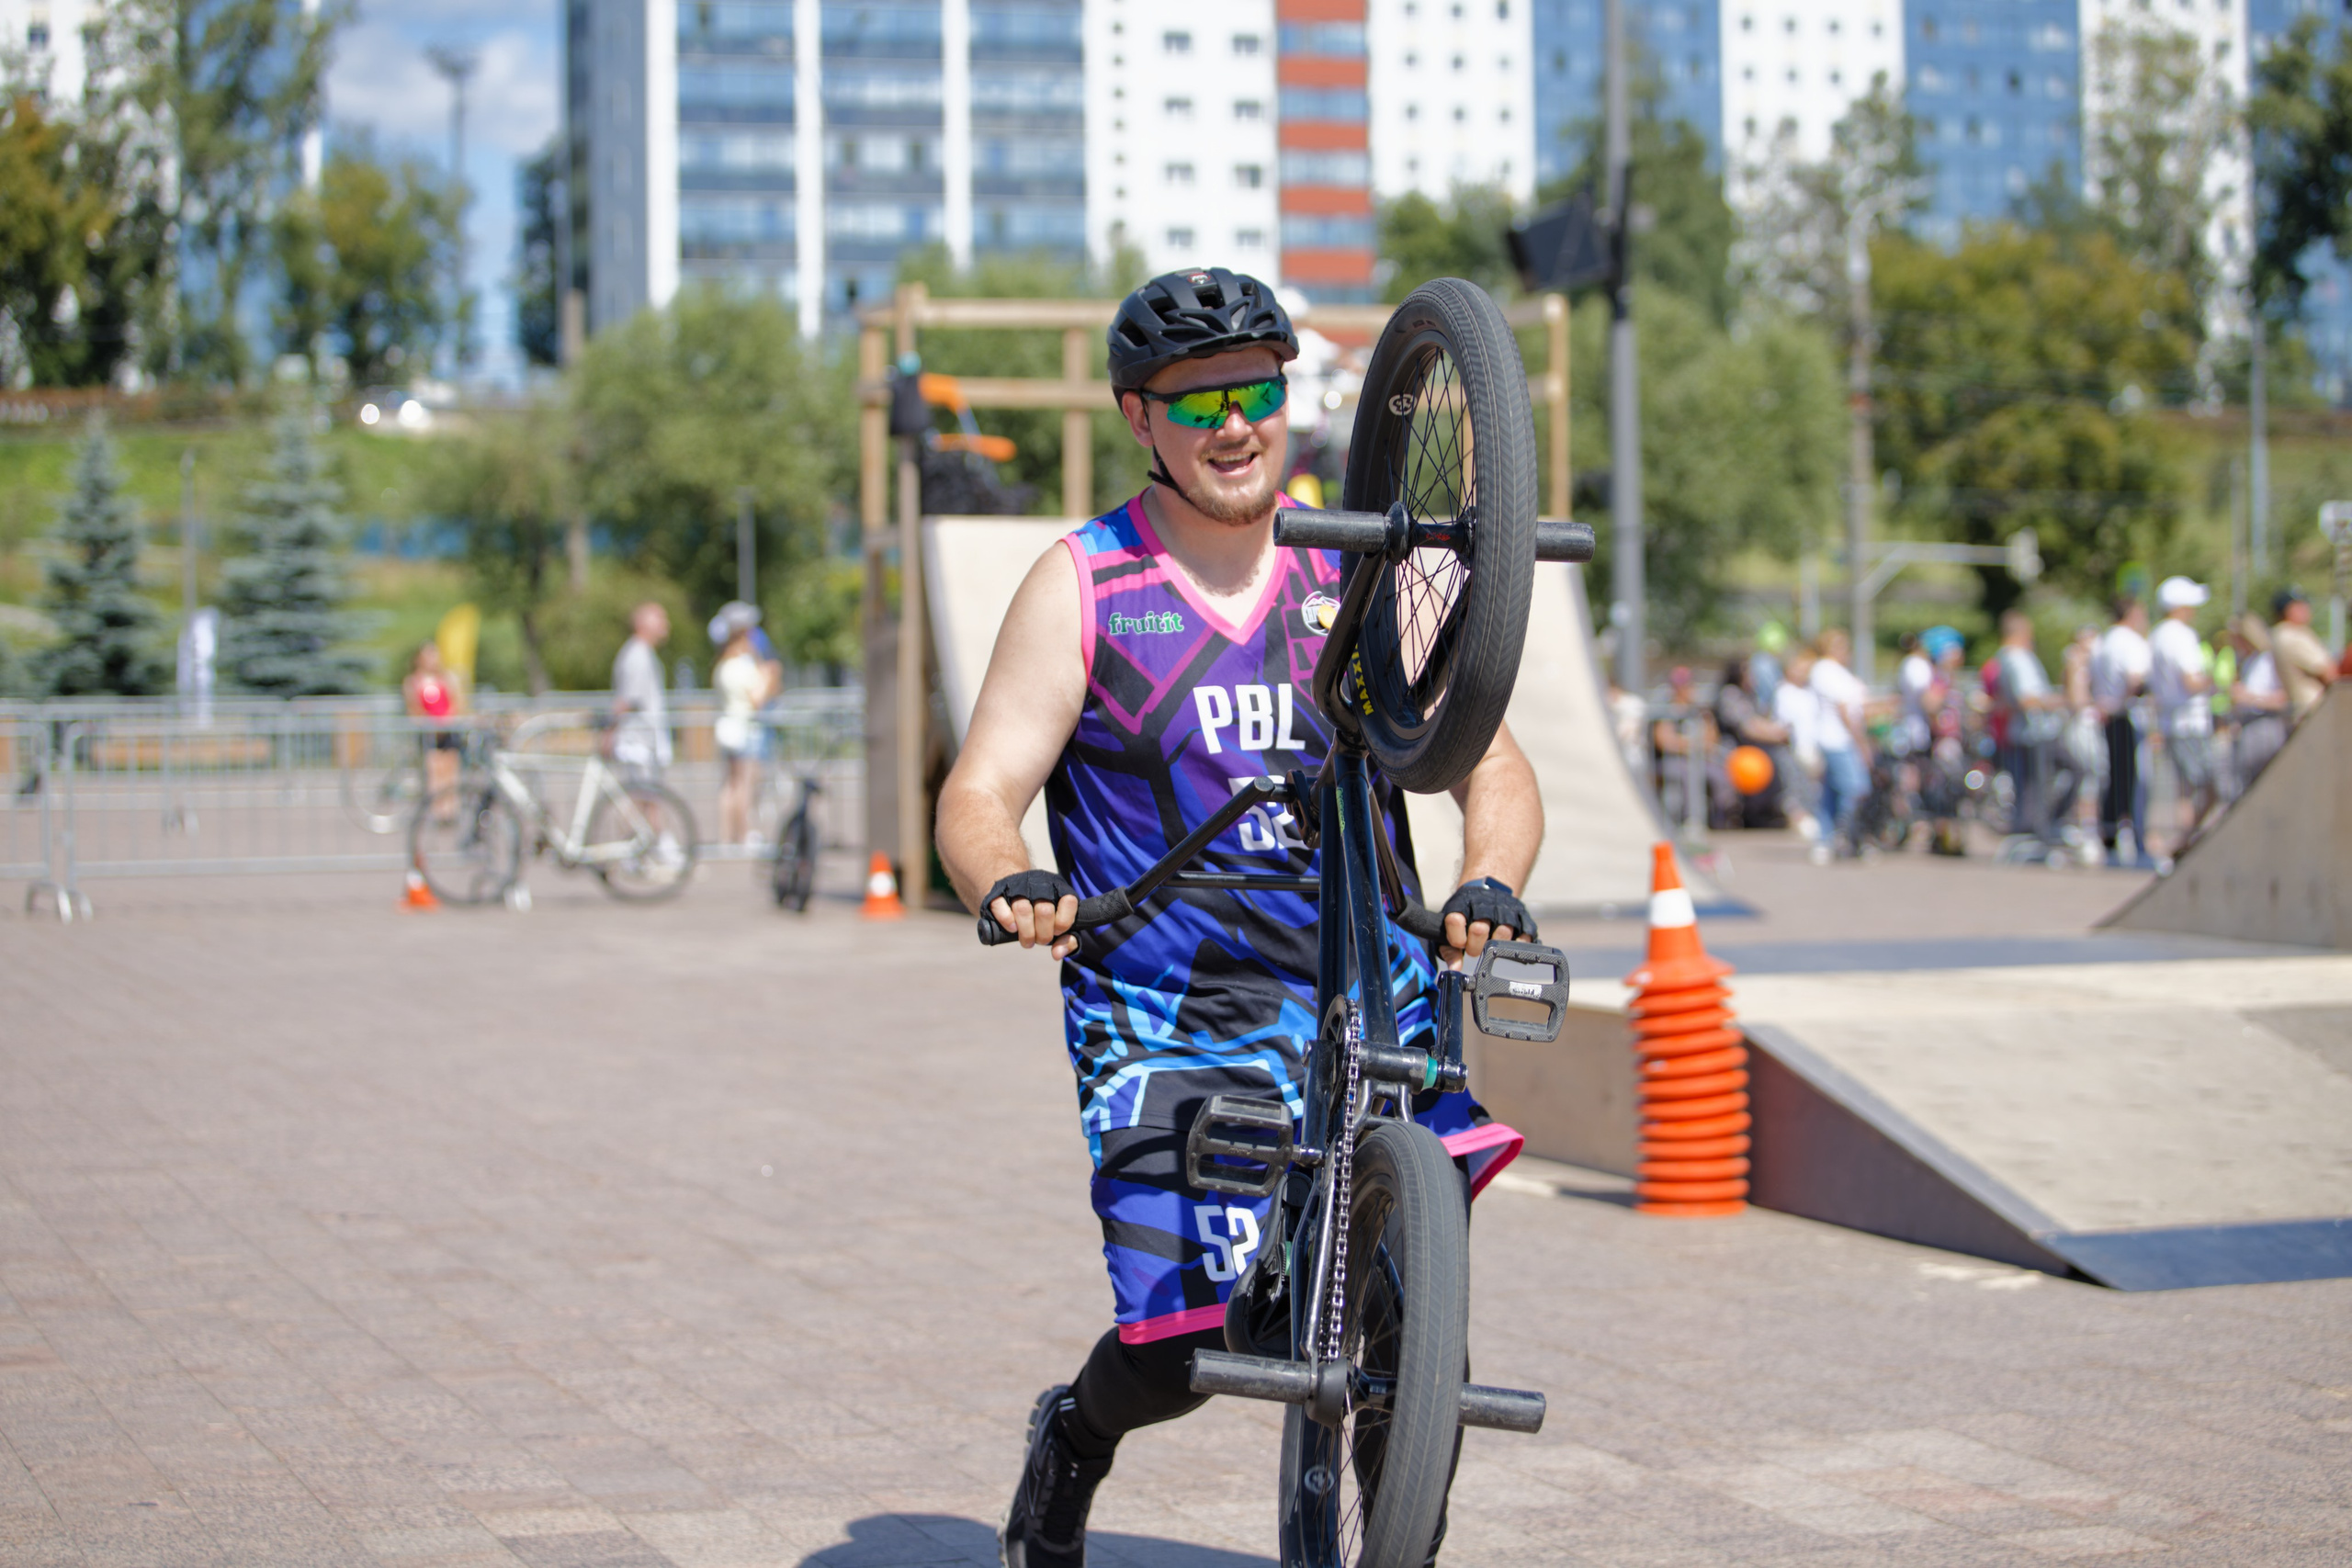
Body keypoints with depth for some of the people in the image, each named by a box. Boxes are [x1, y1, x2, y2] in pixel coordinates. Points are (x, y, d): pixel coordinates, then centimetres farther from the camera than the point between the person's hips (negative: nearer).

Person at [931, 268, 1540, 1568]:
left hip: (1369, 998, 2)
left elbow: (1494, 766, 3)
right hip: (1169, 1021, -2)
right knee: (1185, 1349, -13)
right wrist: (1008, 886, -26)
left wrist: (1488, 883, -19)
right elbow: (979, 794, -3)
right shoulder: (1083, 585, 2)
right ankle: (1075, 1437, 23)